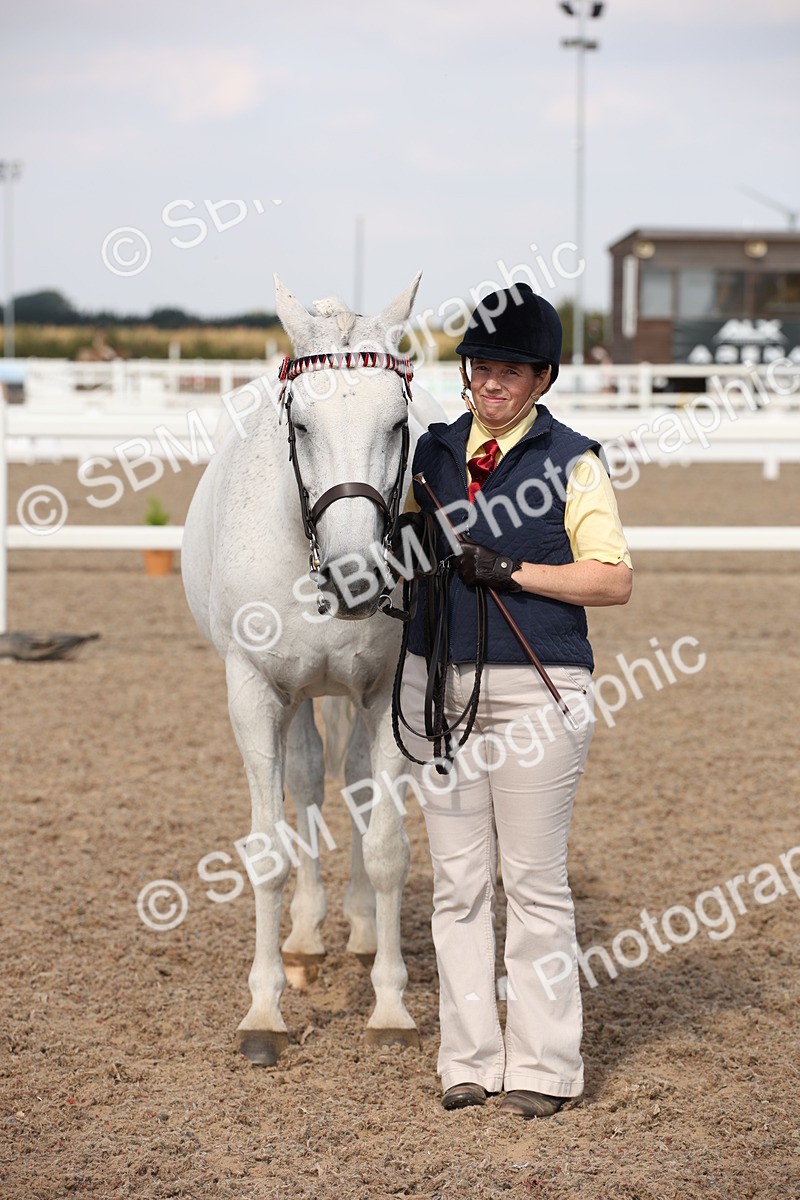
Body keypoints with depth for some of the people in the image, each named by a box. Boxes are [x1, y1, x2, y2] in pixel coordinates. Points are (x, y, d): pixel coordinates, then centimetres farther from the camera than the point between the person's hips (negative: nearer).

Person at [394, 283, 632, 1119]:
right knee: (458, 882, 8)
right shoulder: (433, 454, 9)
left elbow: (614, 580, -10)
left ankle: (544, 1064, 9)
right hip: (437, 682, 5)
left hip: (535, 689, -5)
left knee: (534, 879, 0)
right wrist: (403, 540, -1)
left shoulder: (572, 462, -4)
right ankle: (470, 1058, 16)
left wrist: (511, 569, -18)